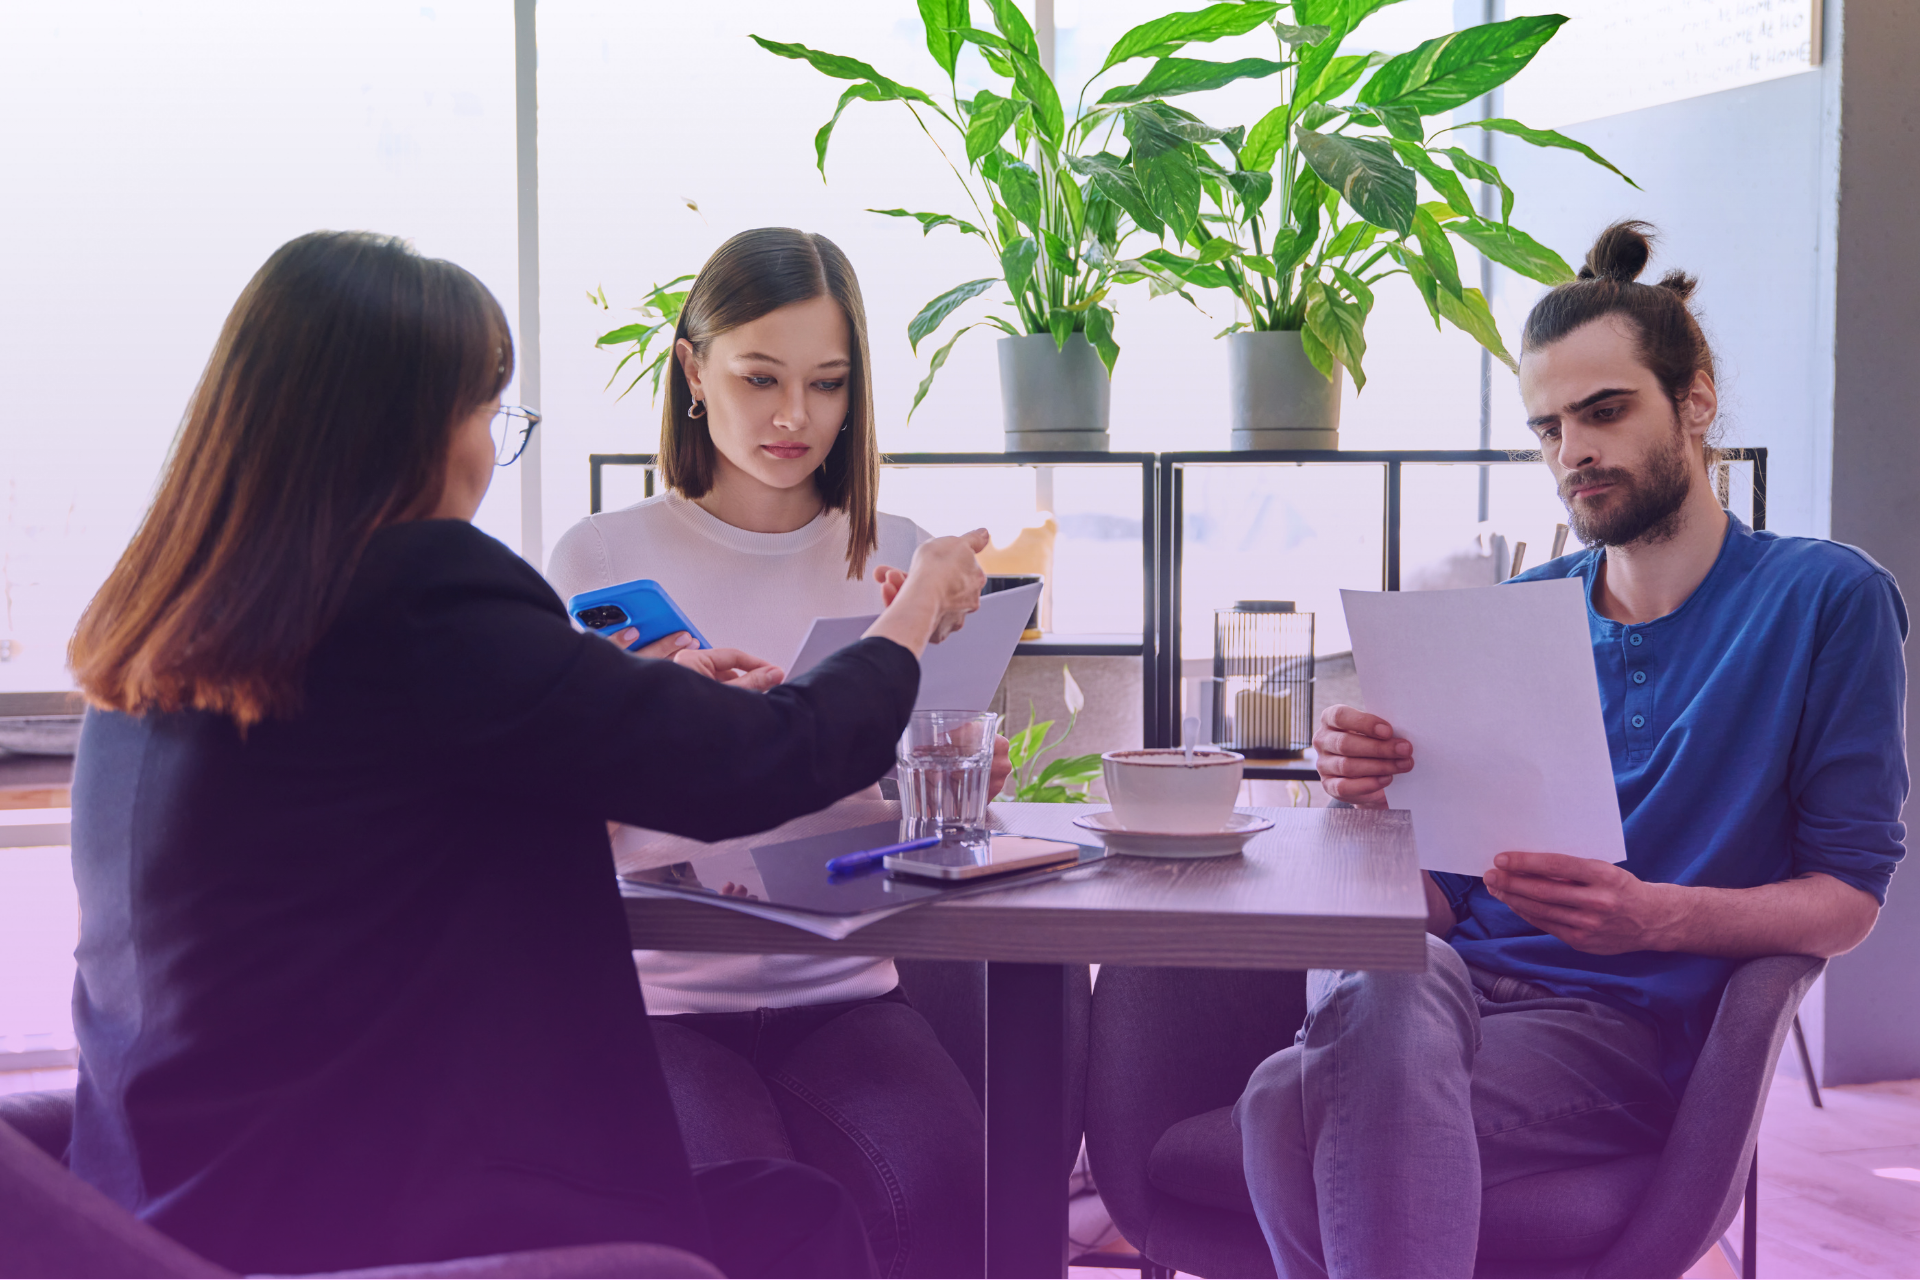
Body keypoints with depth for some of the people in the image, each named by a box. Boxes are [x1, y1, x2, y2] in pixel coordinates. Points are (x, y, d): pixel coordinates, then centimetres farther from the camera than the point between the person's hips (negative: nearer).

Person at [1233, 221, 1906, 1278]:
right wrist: (1383, 795, -9)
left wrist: (1656, 916, -19)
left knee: (1294, 1102, -33)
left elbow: (1848, 895, 0)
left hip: (1625, 1023, -4)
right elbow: (1444, 895, 14)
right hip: (1453, 973, 4)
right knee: (1381, 974, -37)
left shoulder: (1827, 597, 5)